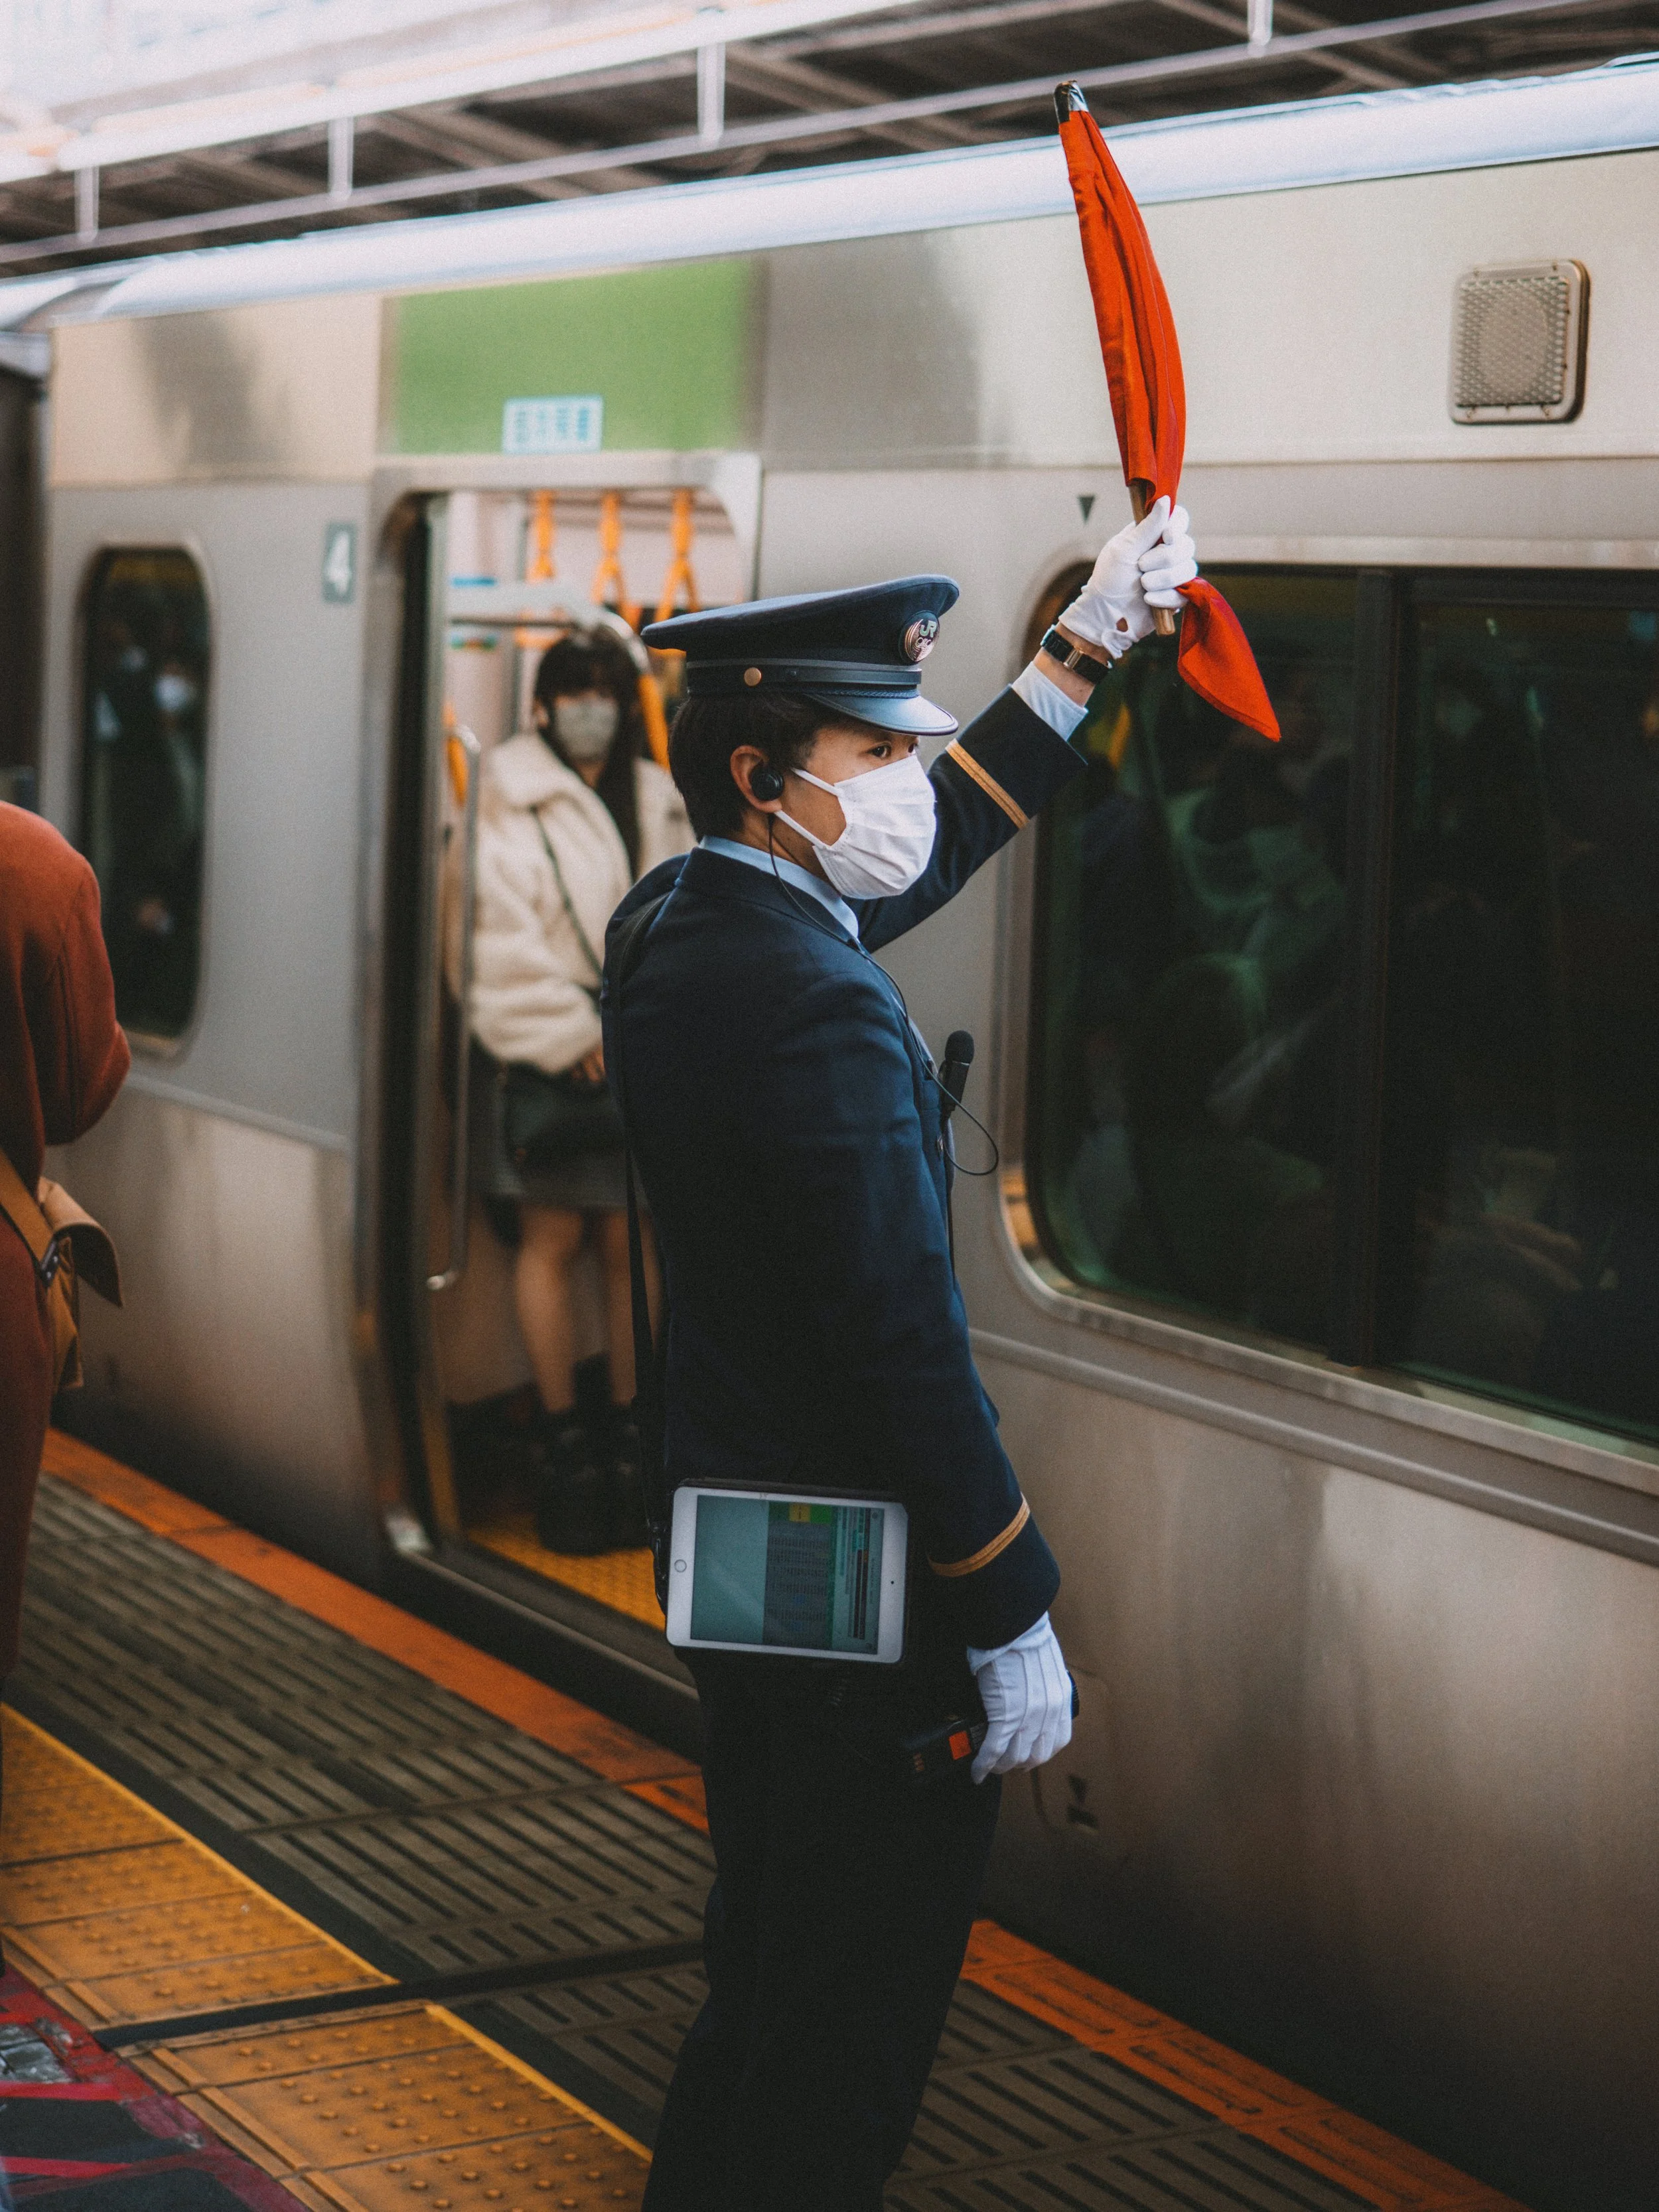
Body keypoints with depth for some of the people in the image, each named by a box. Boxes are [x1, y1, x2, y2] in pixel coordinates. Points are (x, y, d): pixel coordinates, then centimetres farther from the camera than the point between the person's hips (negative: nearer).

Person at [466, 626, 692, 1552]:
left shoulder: (658, 801, 12)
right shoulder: (510, 798, -3)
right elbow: (503, 932, -9)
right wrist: (571, 1033, -10)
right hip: (546, 1049, -4)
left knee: (631, 1240, 4)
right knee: (553, 1240, 0)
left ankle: (628, 1426, 13)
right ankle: (564, 1433, 9)